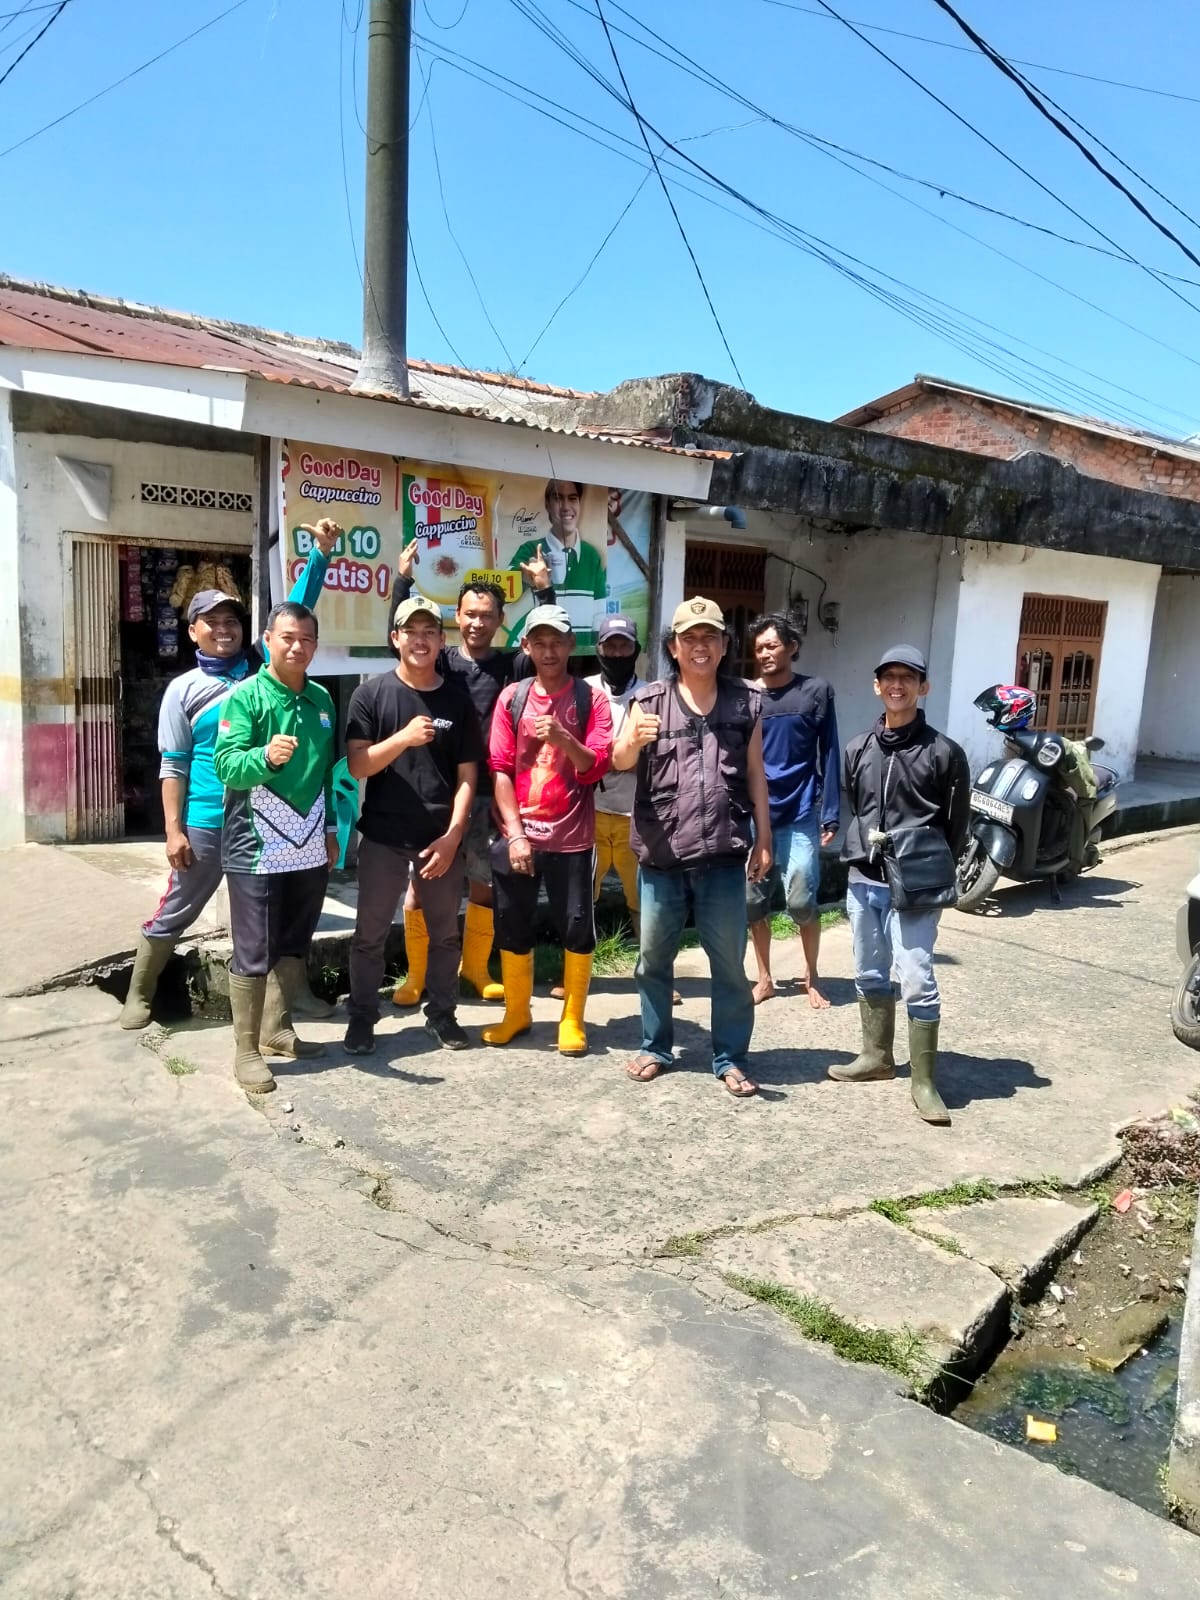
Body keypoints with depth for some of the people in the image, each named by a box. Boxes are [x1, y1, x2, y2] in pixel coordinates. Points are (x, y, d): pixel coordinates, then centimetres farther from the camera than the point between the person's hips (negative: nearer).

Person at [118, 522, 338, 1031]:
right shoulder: (183, 690, -1)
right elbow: (174, 765, -2)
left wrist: (321, 553, -9)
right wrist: (174, 830, -8)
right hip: (209, 822, -2)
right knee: (175, 912, 11)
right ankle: (139, 994, 29)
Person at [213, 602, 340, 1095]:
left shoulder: (321, 699, 10)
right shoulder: (245, 696, -9)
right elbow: (226, 764, -20)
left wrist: (330, 829, 18)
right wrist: (265, 756, -39)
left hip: (308, 845, 6)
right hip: (256, 846, -6)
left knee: (294, 946, 15)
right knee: (253, 953, 0)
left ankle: (276, 1030, 31)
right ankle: (246, 1051, 11)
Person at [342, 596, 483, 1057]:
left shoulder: (457, 700, 3)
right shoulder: (371, 694, -2)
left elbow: (467, 775, 2)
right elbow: (357, 766, -8)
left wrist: (452, 835, -8)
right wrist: (403, 738, -24)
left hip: (442, 839, 2)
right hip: (383, 837, -1)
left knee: (445, 934, 12)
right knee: (370, 934, 7)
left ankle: (441, 1014, 27)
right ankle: (362, 1017, 22)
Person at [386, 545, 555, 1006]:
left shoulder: (510, 666, 4)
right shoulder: (441, 661, 2)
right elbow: (400, 636, -12)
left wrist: (543, 590, -16)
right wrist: (403, 579, -19)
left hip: (488, 793, 1)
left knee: (486, 883, 11)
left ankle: (475, 968, 30)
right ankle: (416, 974, 18)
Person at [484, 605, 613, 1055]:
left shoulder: (591, 699, 0)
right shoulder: (512, 697, 4)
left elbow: (596, 768, -8)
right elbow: (500, 769, 0)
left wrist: (563, 738, -26)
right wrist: (515, 833, -8)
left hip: (571, 836, -2)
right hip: (517, 834, 2)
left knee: (576, 927, 3)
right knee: (512, 926, 10)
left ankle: (572, 1019, 19)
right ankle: (516, 1013, 27)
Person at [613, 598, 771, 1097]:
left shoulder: (746, 702, 5)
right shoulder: (649, 700, 1)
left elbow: (755, 775, 9)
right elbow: (618, 761, -8)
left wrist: (763, 840, 6)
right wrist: (634, 740, -31)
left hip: (723, 856, 0)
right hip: (660, 855, 0)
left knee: (730, 963, 6)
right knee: (653, 957, 12)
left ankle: (730, 1058, 20)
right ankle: (655, 1048, 28)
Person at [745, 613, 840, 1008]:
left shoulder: (816, 692, 1)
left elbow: (828, 756, 1)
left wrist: (830, 815, -5)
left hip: (800, 816, -2)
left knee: (802, 902, -2)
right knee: (753, 902, 6)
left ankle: (811, 978, 19)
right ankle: (764, 978, 23)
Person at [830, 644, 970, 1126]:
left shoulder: (944, 752, -4)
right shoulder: (858, 748, 9)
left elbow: (956, 825, -1)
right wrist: (857, 846, 4)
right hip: (862, 880, 5)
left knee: (917, 982, -7)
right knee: (870, 975, 16)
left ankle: (924, 1082, 3)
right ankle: (877, 1056, 33)